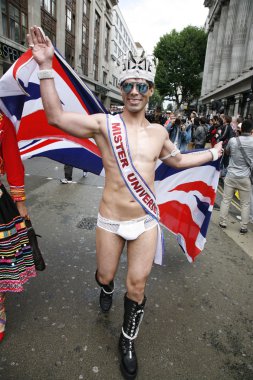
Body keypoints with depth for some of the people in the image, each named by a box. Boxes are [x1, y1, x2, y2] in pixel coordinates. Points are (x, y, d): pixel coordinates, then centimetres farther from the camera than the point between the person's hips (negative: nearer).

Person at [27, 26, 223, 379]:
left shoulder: (159, 132, 3)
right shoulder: (105, 124, -8)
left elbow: (177, 159, 21)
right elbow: (56, 116, -17)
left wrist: (212, 154, 26)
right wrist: (46, 67, -23)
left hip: (146, 221, 2)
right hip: (110, 221, -1)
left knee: (137, 288, 10)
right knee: (105, 276, 19)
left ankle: (127, 342, 38)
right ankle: (107, 291, 60)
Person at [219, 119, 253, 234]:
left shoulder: (232, 140, -7)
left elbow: (227, 152, 12)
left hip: (231, 175, 1)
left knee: (226, 200, 11)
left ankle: (223, 222, 19)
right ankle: (244, 227, 16)